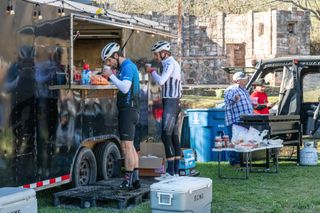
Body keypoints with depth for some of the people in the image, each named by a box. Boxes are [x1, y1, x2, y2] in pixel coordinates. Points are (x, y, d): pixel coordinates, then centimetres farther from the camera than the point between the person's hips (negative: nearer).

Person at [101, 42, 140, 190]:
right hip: (129, 110, 11)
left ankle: (128, 181, -9)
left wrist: (111, 75, -16)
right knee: (130, 146, 13)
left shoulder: (128, 66, -12)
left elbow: (125, 88, -24)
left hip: (128, 110, -11)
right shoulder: (128, 66, 19)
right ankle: (135, 180, 17)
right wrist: (112, 75, 9)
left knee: (126, 146, -10)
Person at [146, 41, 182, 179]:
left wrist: (152, 71, -7)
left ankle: (171, 171, -14)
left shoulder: (170, 64, -11)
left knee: (166, 135, -13)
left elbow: (161, 81, -22)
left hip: (170, 102, -10)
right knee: (174, 136, 8)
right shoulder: (173, 63, 20)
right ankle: (176, 171, 9)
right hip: (173, 102, 10)